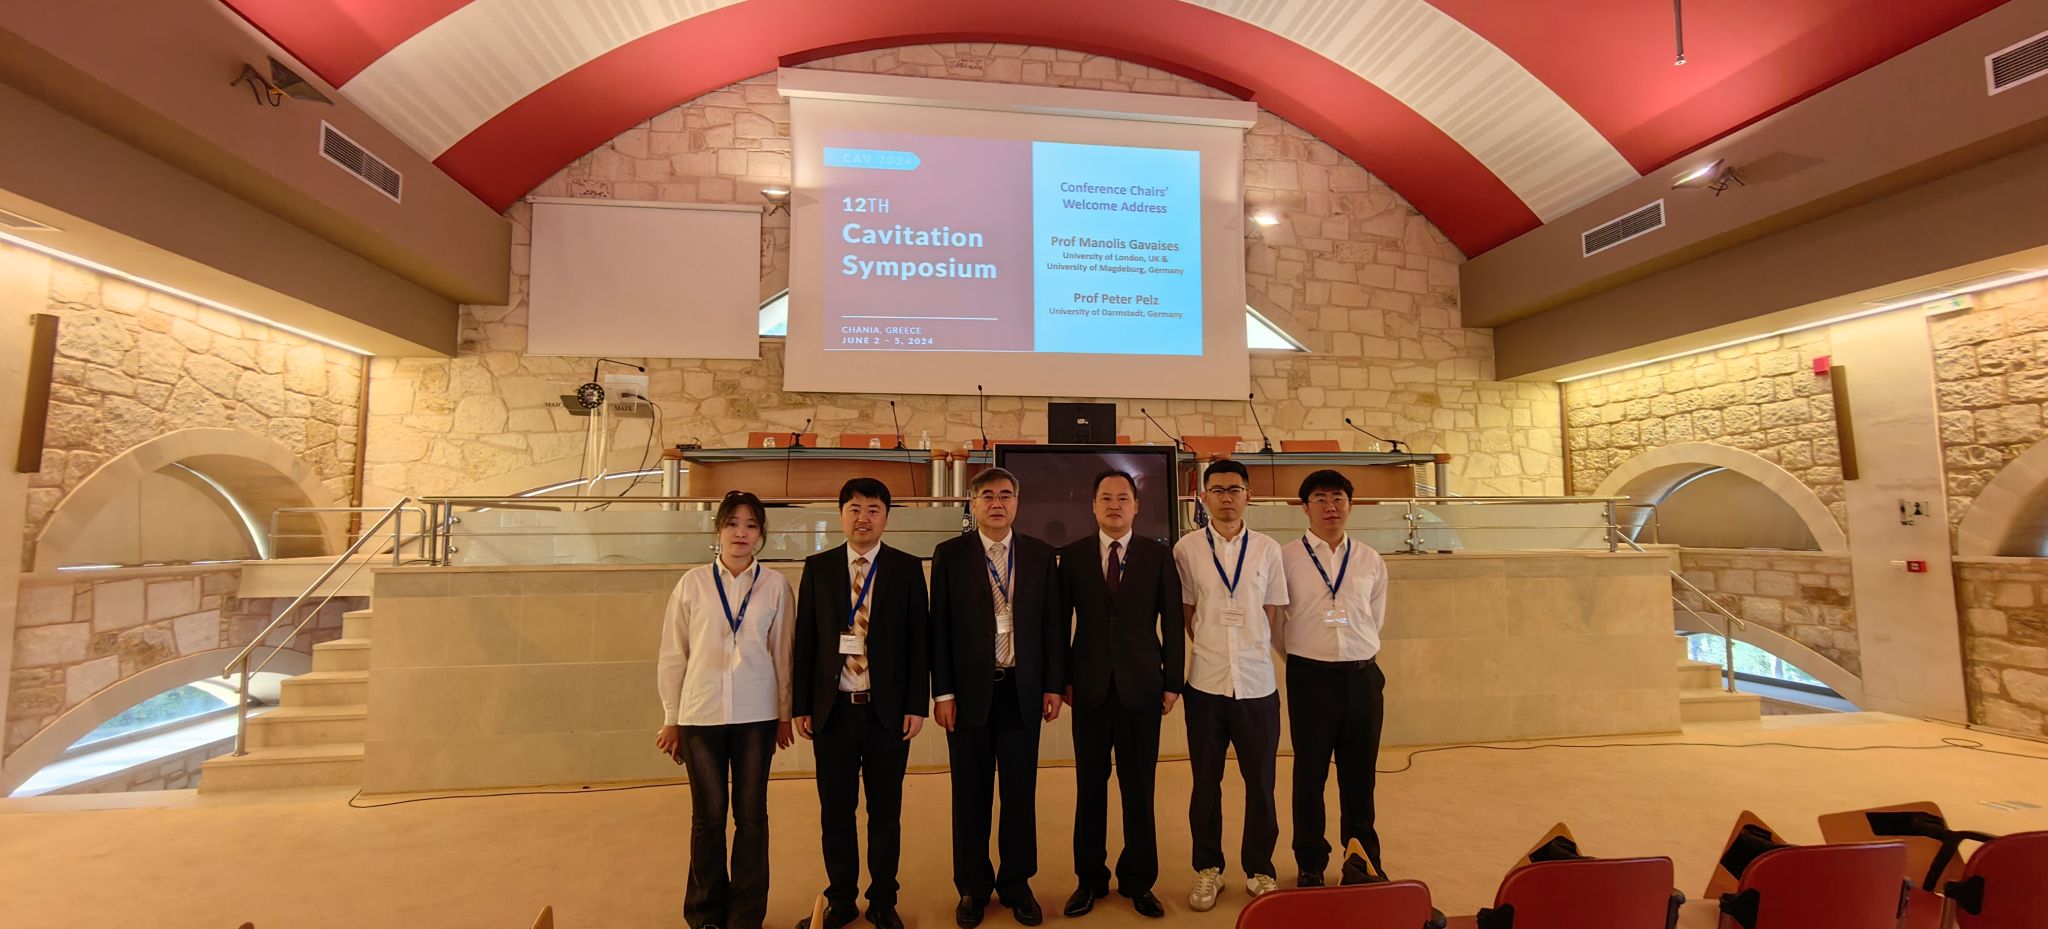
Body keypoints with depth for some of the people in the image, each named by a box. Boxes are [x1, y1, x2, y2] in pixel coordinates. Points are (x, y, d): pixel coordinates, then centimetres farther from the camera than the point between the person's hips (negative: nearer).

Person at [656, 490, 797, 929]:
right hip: (700, 713, 0)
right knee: (708, 815, 10)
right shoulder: (693, 582, 0)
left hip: (756, 715, 0)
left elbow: (782, 652, 4)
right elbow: (672, 654, 5)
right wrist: (670, 719, 6)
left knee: (751, 815, 8)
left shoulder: (775, 584, -1)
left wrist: (784, 714, 8)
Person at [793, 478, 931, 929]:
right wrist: (801, 705, 1)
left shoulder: (907, 568, 0)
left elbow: (919, 639, -2)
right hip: (833, 709, 1)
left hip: (888, 709, -1)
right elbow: (804, 640, 4)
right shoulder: (817, 567, 4)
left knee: (886, 810, 12)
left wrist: (917, 704, -6)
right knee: (835, 810, 13)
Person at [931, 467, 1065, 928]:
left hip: (1023, 690, 1)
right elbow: (940, 627, -2)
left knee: (1021, 791, 12)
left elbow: (1053, 623, 4)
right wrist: (943, 692, -5)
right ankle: (973, 886, 31)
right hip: (970, 690, -1)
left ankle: (1017, 883, 31)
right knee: (971, 794, 12)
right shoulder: (949, 554, -1)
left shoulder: (1040, 554, 3)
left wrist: (1054, 685, 1)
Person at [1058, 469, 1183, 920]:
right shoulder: (1073, 555, 2)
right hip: (1090, 688, 1)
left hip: (1141, 687, 0)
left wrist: (1172, 682, -1)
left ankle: (1139, 882, 28)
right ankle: (1090, 879, 28)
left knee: (1139, 790, 9)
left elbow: (1172, 623, 1)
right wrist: (1063, 678, 1)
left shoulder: (1159, 555, 1)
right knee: (1089, 789, 11)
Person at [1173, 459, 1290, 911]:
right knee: (1205, 782, 12)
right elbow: (1185, 612, 6)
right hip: (1206, 682, 0)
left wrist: (1249, 649, 4)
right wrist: (1211, 648, 3)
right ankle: (1208, 869, 31)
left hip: (1257, 682, 1)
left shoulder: (1267, 548, 1)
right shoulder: (1186, 548, -2)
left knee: (1260, 781, 12)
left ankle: (1259, 869, 33)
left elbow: (1271, 614, 8)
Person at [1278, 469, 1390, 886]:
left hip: (1363, 676, 3)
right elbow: (1274, 621, 4)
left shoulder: (1371, 562, 6)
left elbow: (1375, 621, 16)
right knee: (1310, 773, 8)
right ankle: (1310, 864, 25)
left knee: (1360, 773, 14)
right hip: (1311, 677, -2)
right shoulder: (1286, 558, -4)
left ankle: (1365, 860, 33)